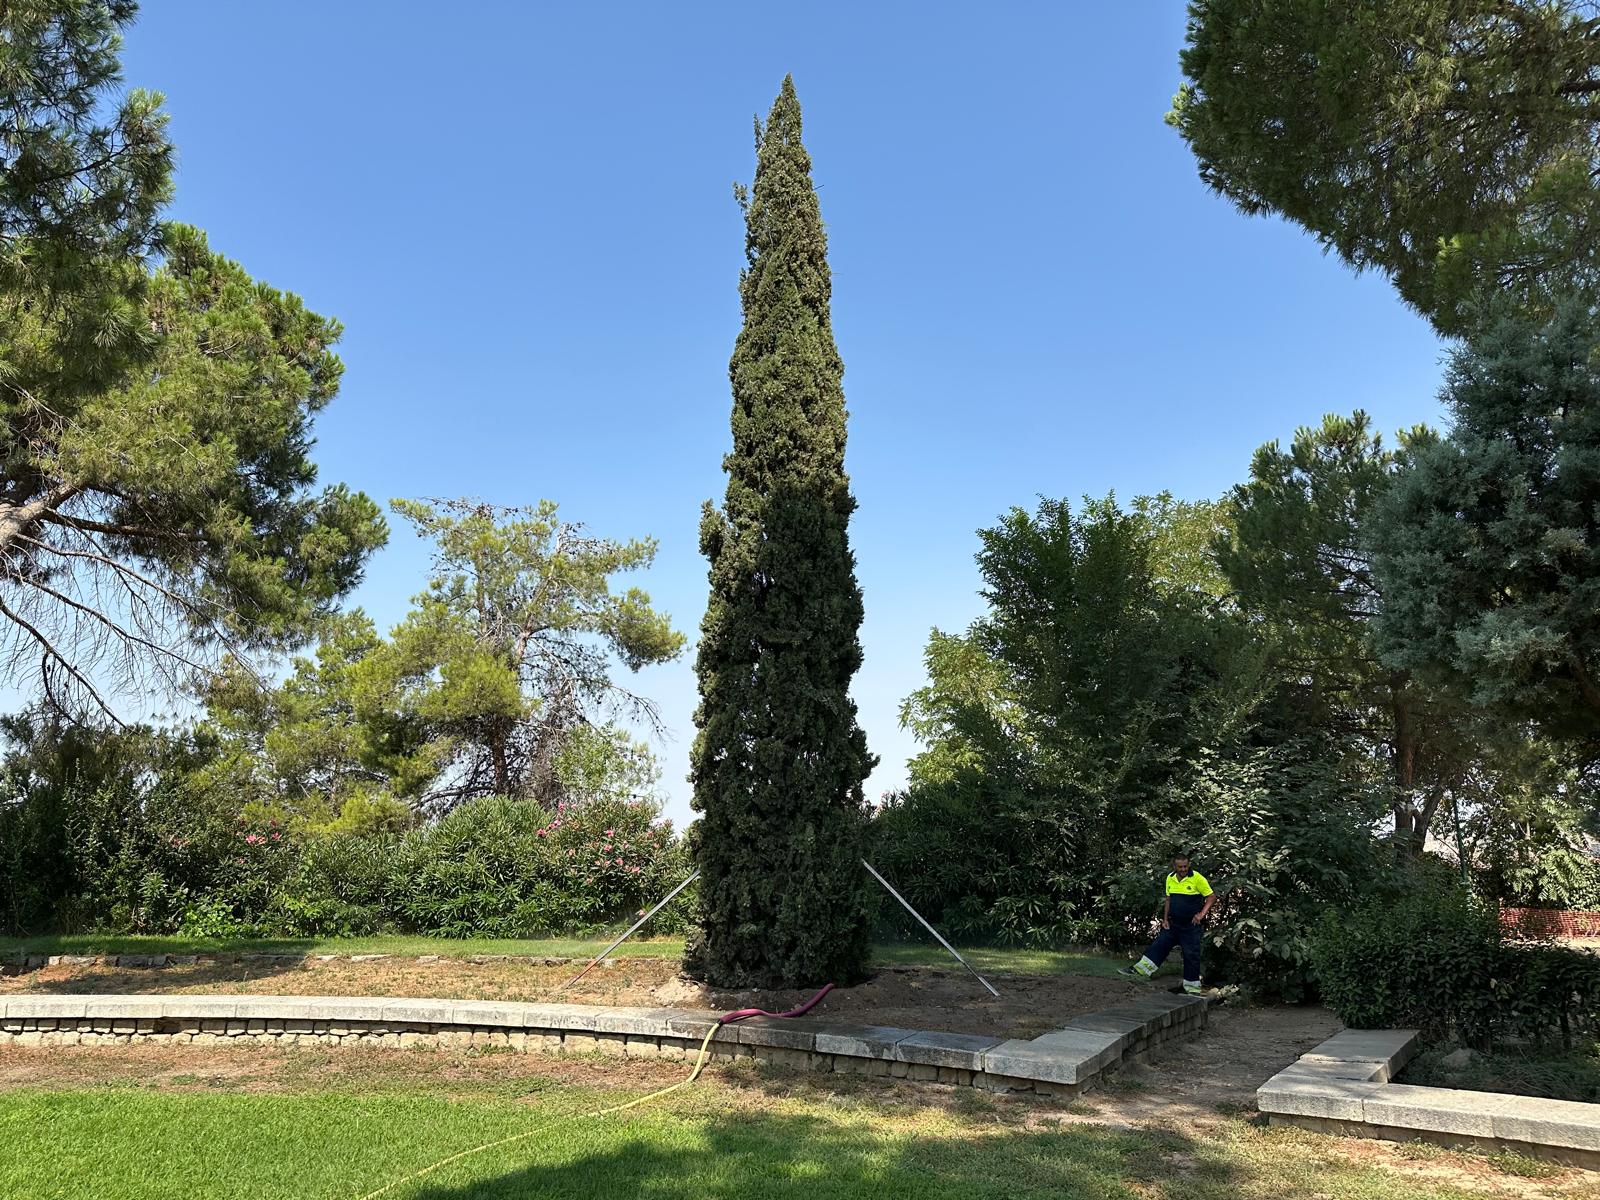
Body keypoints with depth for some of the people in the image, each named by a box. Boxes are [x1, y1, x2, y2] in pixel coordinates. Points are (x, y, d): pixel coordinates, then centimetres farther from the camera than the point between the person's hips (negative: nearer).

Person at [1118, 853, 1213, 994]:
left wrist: (1201, 914, -21)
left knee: (1191, 955, 1)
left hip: (1191, 925, -5)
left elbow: (1211, 897, -10)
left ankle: (1192, 986, 12)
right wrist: (1165, 919, 8)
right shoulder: (1170, 879, 4)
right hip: (1173, 923, 5)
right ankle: (1140, 970, 2)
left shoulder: (1197, 878, -15)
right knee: (1158, 945, 2)